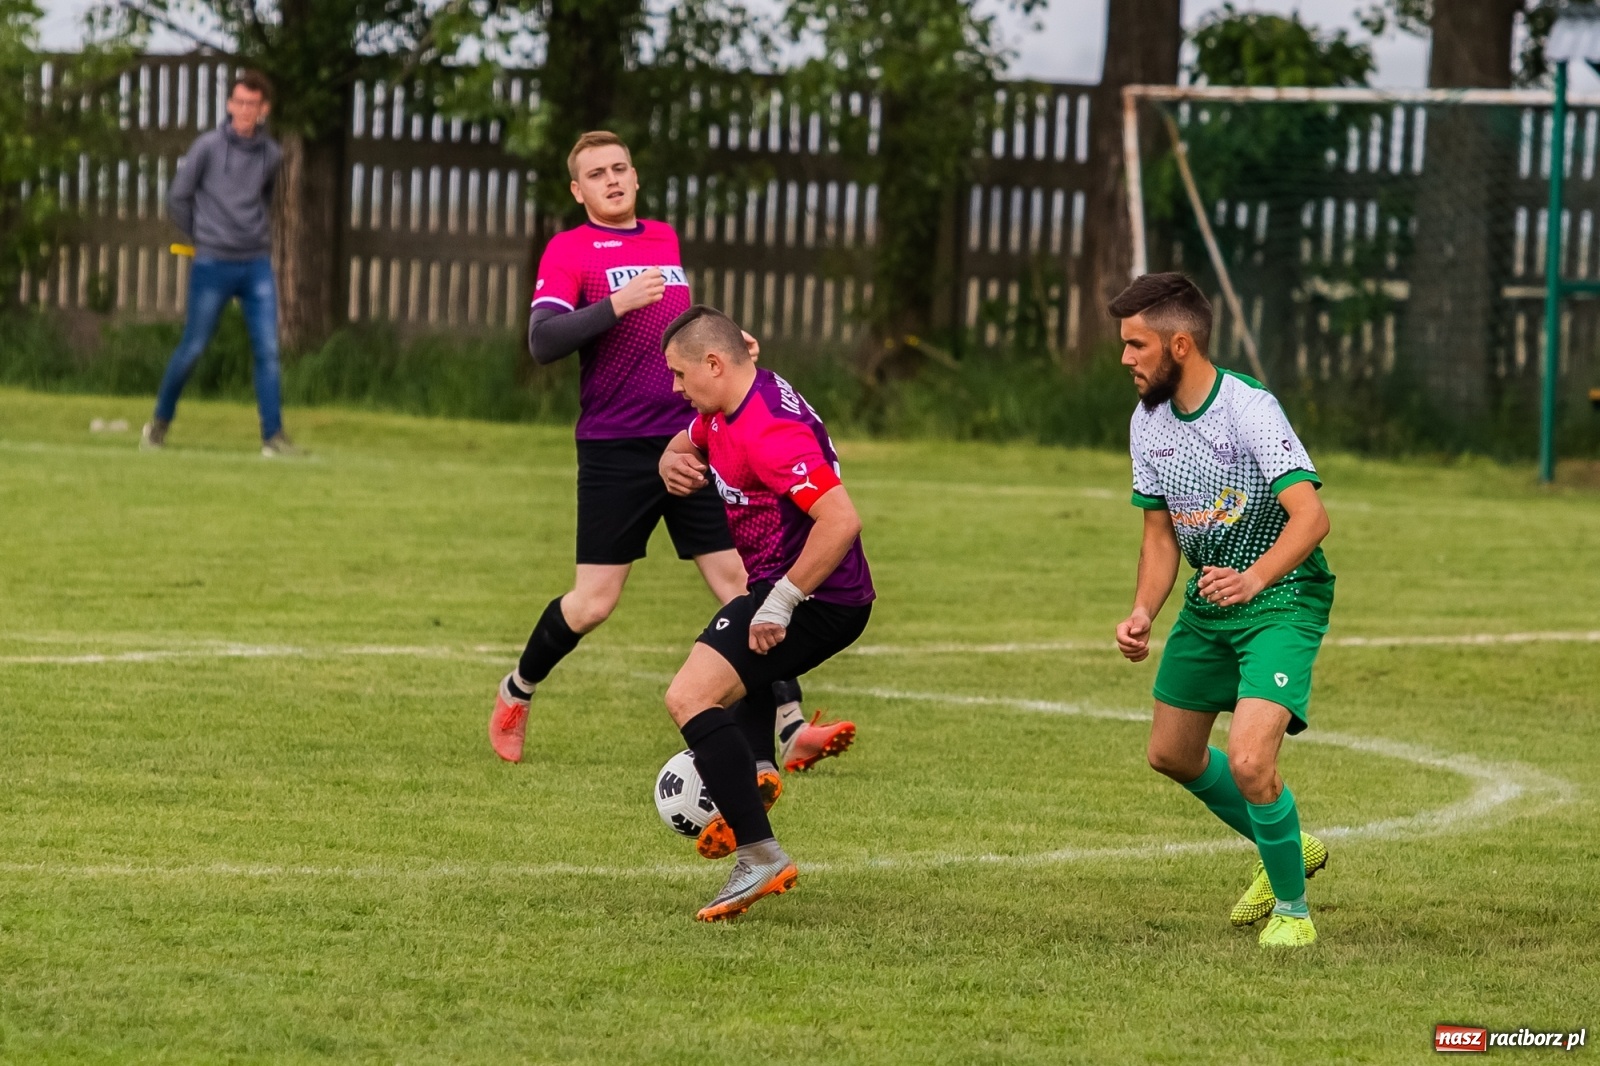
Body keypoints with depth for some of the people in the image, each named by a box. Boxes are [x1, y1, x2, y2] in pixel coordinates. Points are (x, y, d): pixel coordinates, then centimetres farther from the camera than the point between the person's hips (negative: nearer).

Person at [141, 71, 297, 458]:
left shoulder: (271, 156, 4)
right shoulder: (208, 146, -6)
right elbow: (178, 198, 2)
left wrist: (260, 235, 13)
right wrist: (201, 237, 8)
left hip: (257, 266, 3)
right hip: (213, 266, -3)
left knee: (267, 350, -4)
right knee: (192, 348, 3)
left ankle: (273, 436, -3)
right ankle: (160, 422, 21)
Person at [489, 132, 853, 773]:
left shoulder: (664, 240, 16)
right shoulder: (568, 250, -3)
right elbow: (542, 343, -16)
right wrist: (617, 304, -23)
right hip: (615, 450, -5)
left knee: (742, 581, -6)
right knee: (593, 603, -2)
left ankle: (790, 729, -11)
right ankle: (515, 694, 24)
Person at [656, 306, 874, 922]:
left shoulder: (769, 431, -25)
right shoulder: (727, 409, 8)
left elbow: (840, 521, -34)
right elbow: (687, 443, 31)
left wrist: (781, 600, -30)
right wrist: (674, 461, 5)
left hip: (814, 599, -11)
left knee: (690, 697, -21)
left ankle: (760, 857, -26)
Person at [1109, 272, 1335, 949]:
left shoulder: (1250, 408, -24)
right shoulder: (1148, 421, 0)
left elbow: (1311, 516, -32)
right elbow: (1160, 533, 10)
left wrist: (1253, 579, -47)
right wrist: (1143, 613, -6)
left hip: (1282, 599, -9)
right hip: (1208, 601, 9)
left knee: (1248, 762, -23)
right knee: (1171, 754, 19)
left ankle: (1293, 909, 0)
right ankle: (1286, 850, 42)